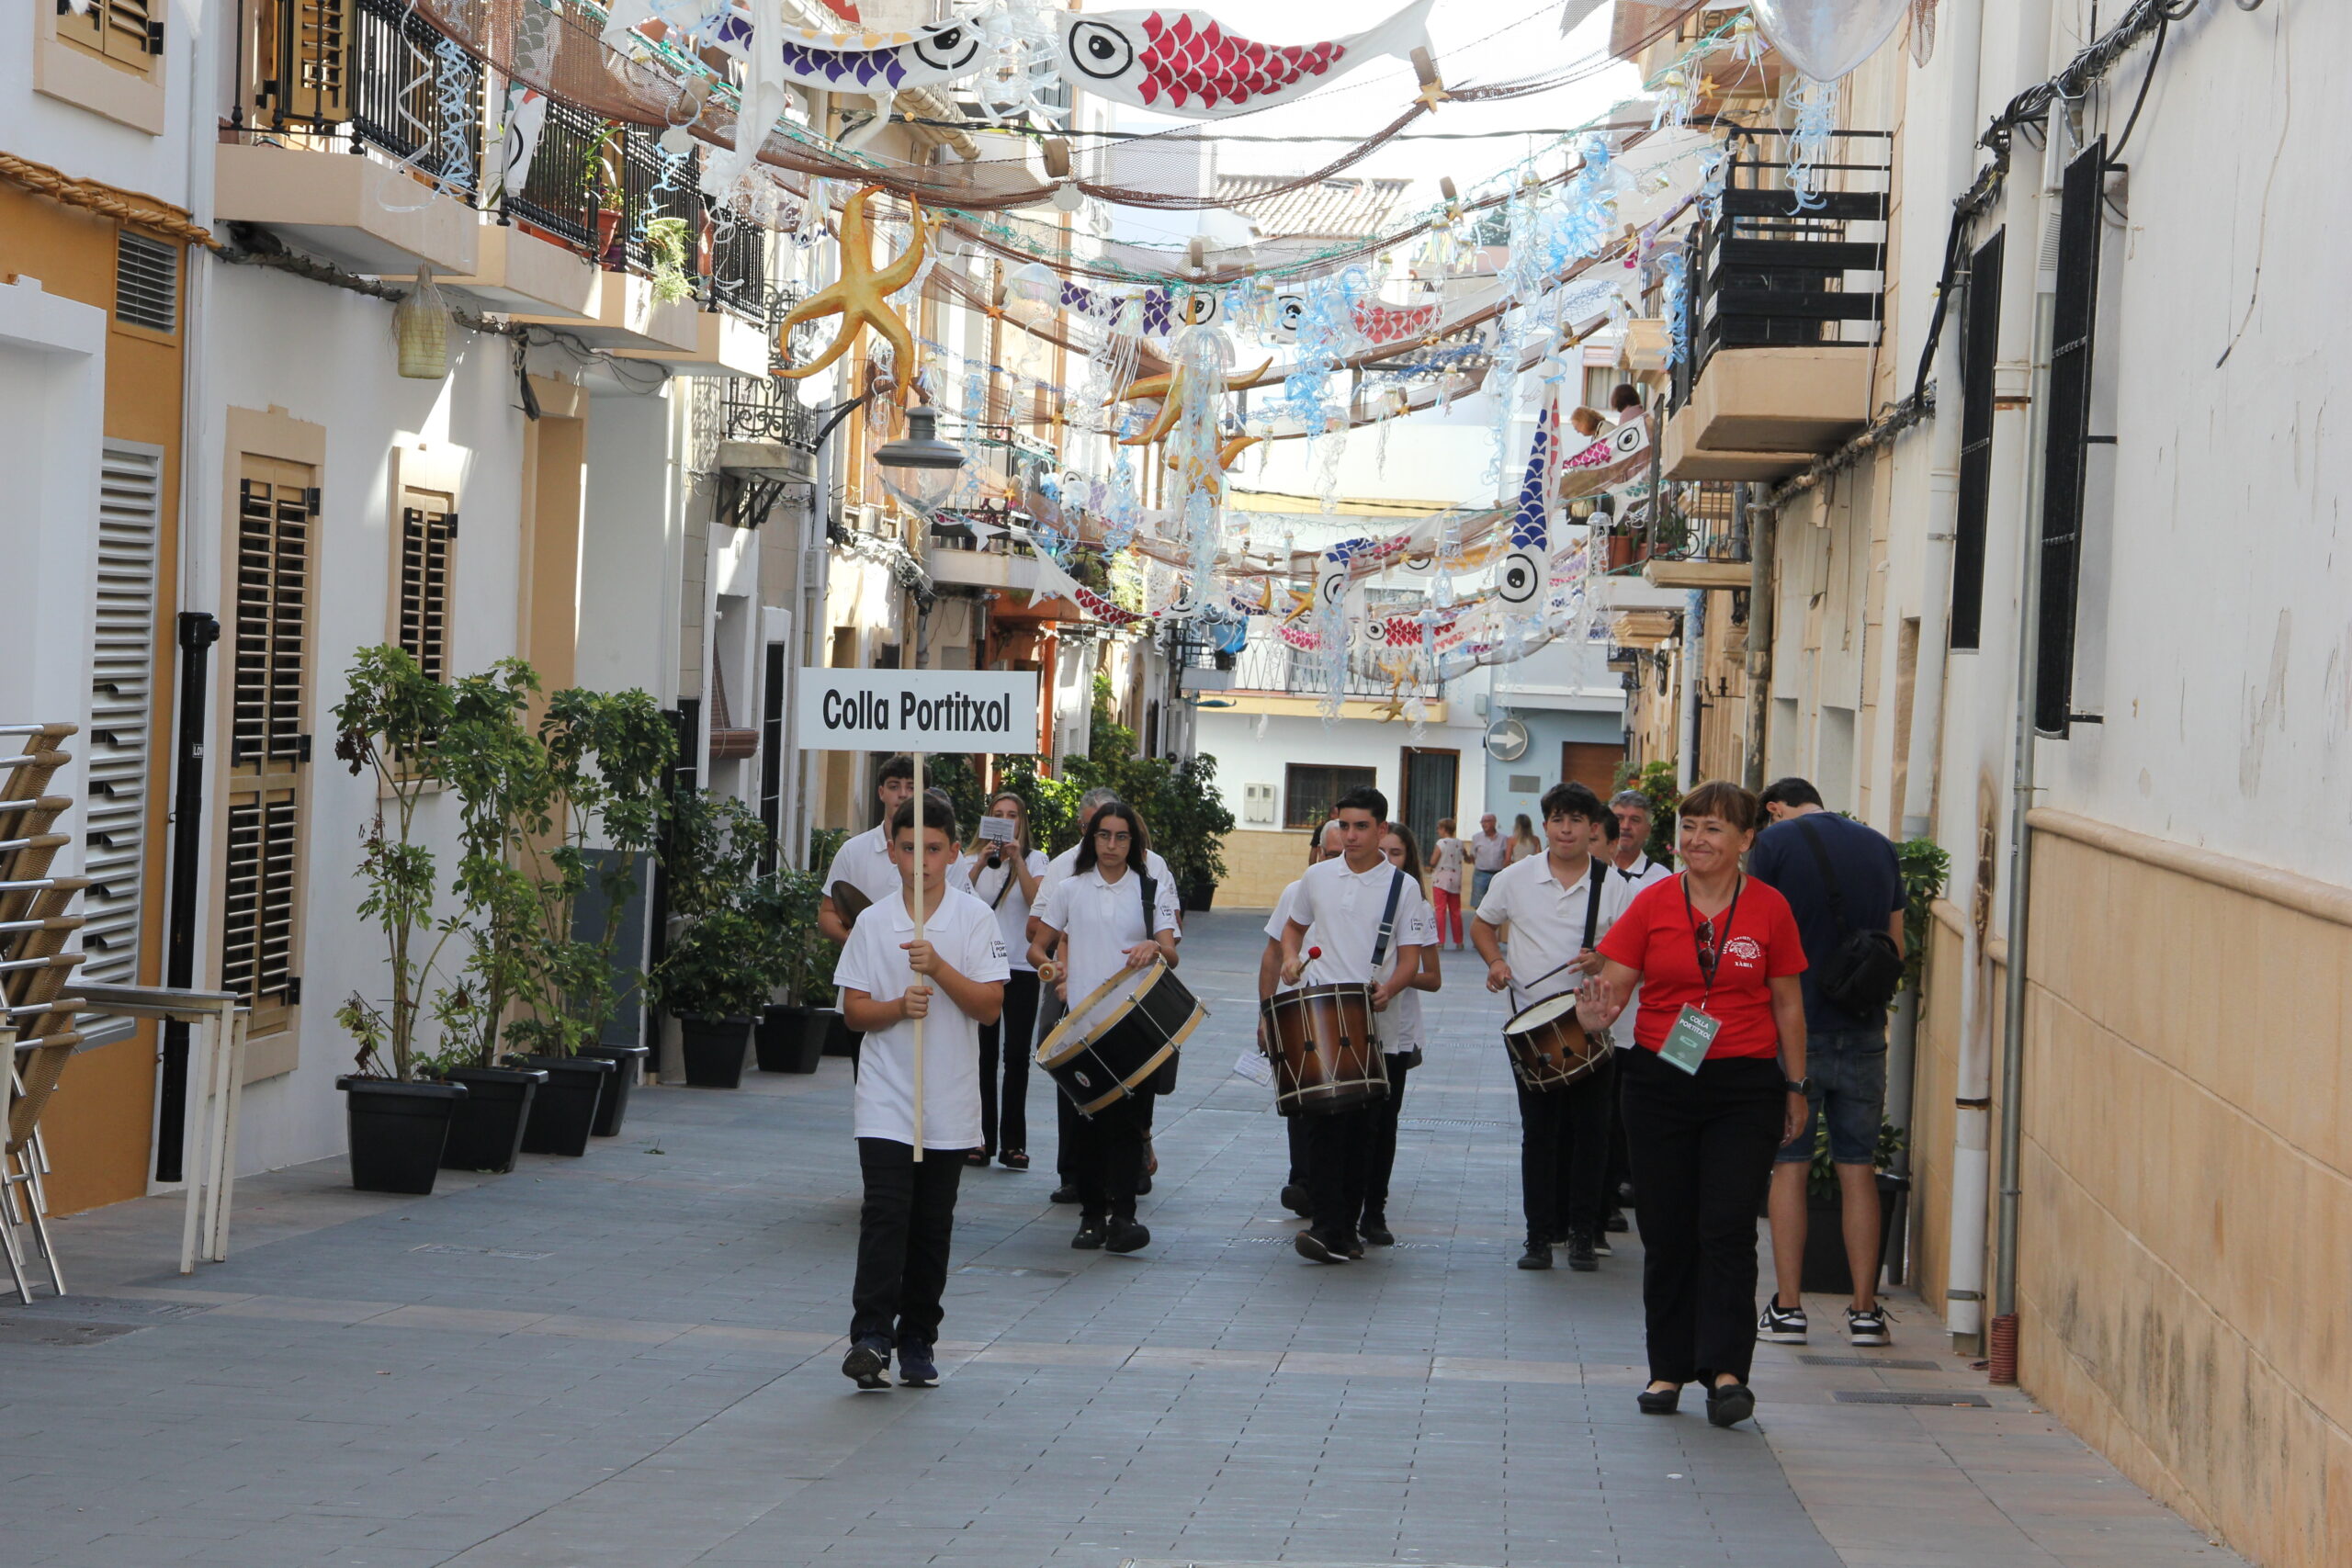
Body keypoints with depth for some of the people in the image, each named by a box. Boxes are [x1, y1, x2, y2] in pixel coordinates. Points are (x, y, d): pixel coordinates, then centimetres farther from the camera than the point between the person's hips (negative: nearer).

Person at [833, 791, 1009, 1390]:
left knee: (933, 1227, 7)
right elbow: (854, 1010, 2)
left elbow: (990, 1006, -6)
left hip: (949, 1104, 1)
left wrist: (939, 969, -19)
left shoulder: (975, 919, 0)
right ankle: (870, 1336, -18)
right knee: (885, 1214, -13)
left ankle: (917, 1342, 17)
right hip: (886, 1099, -1)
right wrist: (898, 1007, -16)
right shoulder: (873, 924, 3)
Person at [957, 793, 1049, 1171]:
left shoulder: (1034, 860, 7)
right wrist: (981, 865, -18)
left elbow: (1037, 901, -11)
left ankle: (1013, 1142, 0)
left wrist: (1017, 860, -19)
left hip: (1021, 967, -1)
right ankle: (983, 1137, 7)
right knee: (983, 1054, 1)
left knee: (1016, 1054, -4)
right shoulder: (972, 860, 10)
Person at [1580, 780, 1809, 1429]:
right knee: (1665, 1233, 5)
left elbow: (1788, 1004, 8)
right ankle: (1669, 1369, 15)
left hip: (1745, 1088, -2)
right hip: (1660, 1082, 2)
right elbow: (1611, 985, 1)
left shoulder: (1769, 908, 1)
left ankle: (1726, 1369, -9)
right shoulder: (1653, 903, 2)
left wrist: (1795, 1088, 8)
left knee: (1727, 1227, -10)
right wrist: (1597, 1012, -23)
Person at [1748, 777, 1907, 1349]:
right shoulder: (1879, 845, 9)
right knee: (1859, 1169, 7)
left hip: (1797, 1027, -3)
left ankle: (1787, 1309, 3)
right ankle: (1865, 1311, 7)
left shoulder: (1774, 842, -5)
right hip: (1864, 1031, 3)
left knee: (1789, 1166, 3)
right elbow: (1895, 946, 13)